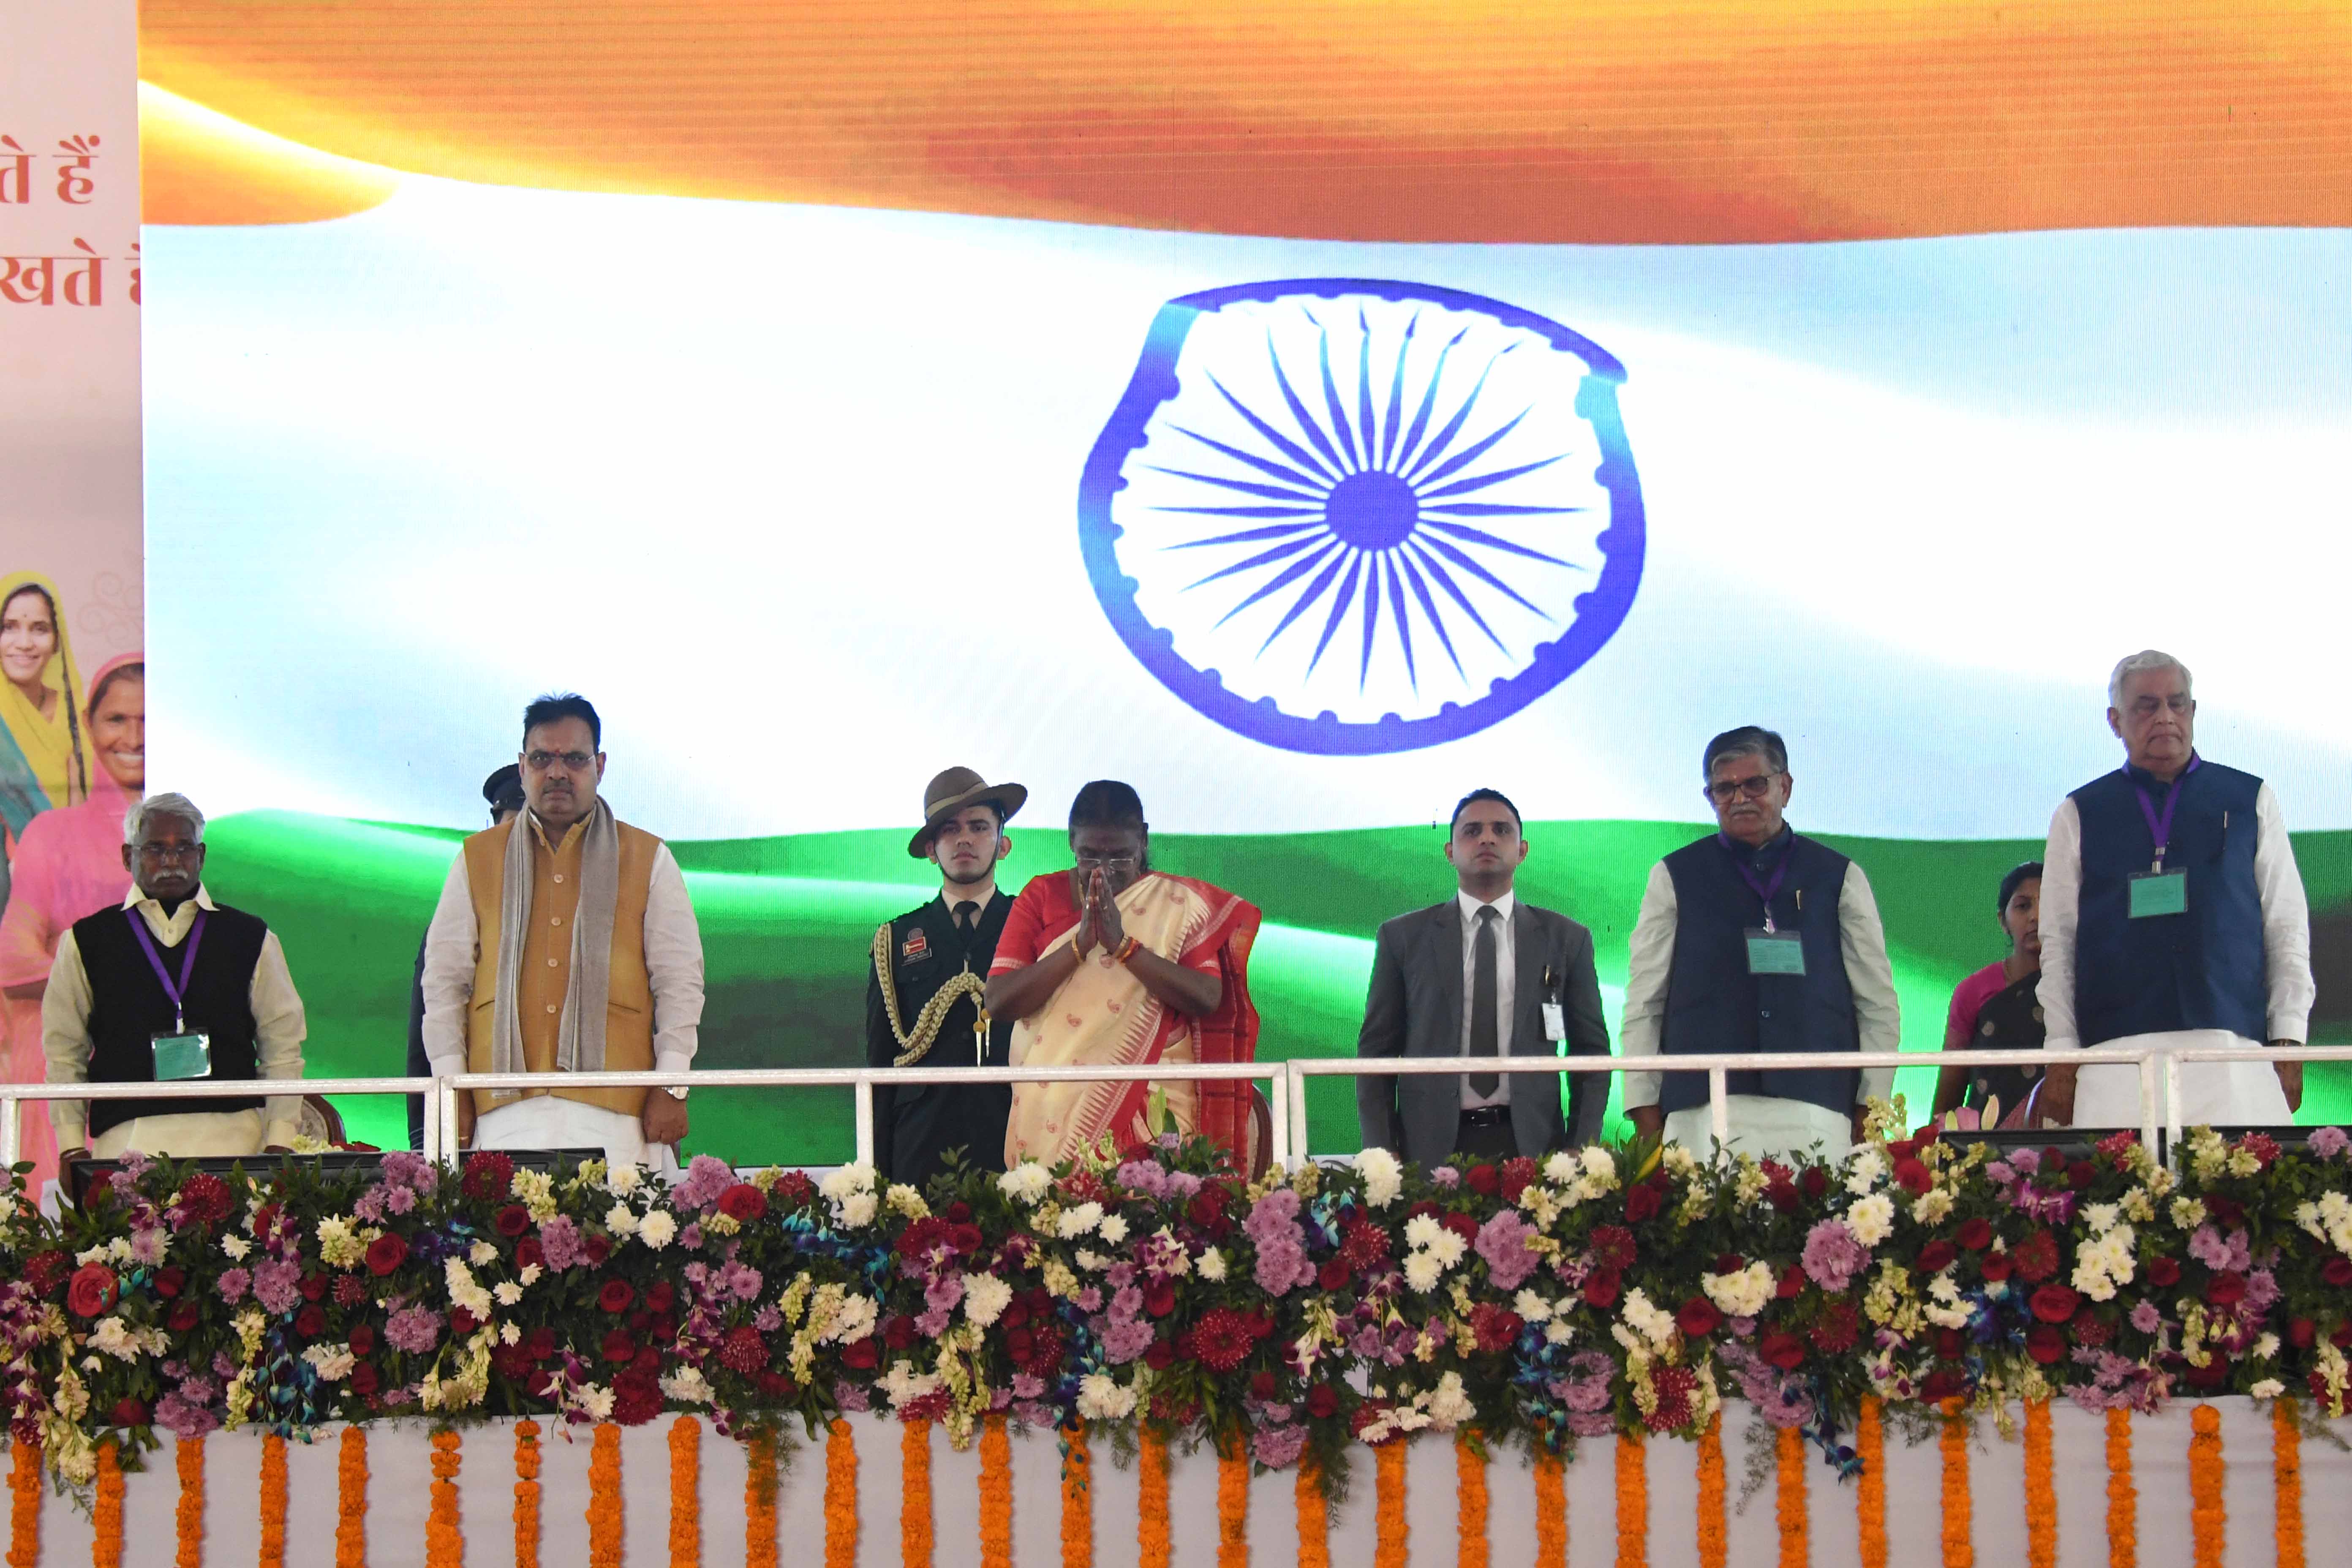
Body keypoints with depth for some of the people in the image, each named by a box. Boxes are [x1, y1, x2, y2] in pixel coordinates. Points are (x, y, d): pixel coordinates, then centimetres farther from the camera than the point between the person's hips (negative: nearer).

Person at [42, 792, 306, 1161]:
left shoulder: (250, 939, 13)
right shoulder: (87, 941, 12)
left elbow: (282, 1047, 11)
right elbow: (64, 1052, 12)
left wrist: (279, 1144, 2)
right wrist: (72, 1148, 3)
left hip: (231, 1138, 0)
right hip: (126, 1140, 0)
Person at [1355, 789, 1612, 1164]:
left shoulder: (1566, 939, 9)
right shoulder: (1402, 938, 7)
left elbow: (1591, 1051, 10)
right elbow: (1376, 1051, 7)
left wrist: (1583, 1152, -1)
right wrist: (1381, 1154, -3)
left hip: (1533, 1144, 1)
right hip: (1431, 1148, 0)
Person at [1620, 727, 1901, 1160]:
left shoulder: (1839, 878, 14)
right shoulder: (1674, 878, 13)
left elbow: (1878, 1006, 13)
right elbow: (1644, 1006, 10)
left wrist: (1869, 1115, 5)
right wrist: (1647, 1121, 2)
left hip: (1816, 1112, 1)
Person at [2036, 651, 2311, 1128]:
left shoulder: (2251, 802, 15)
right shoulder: (2078, 816, 14)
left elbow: (2288, 930, 12)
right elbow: (2058, 941, 11)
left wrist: (2289, 1042, 3)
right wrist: (2062, 1053, 1)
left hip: (2233, 1051, 0)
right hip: (2118, 1059, 0)